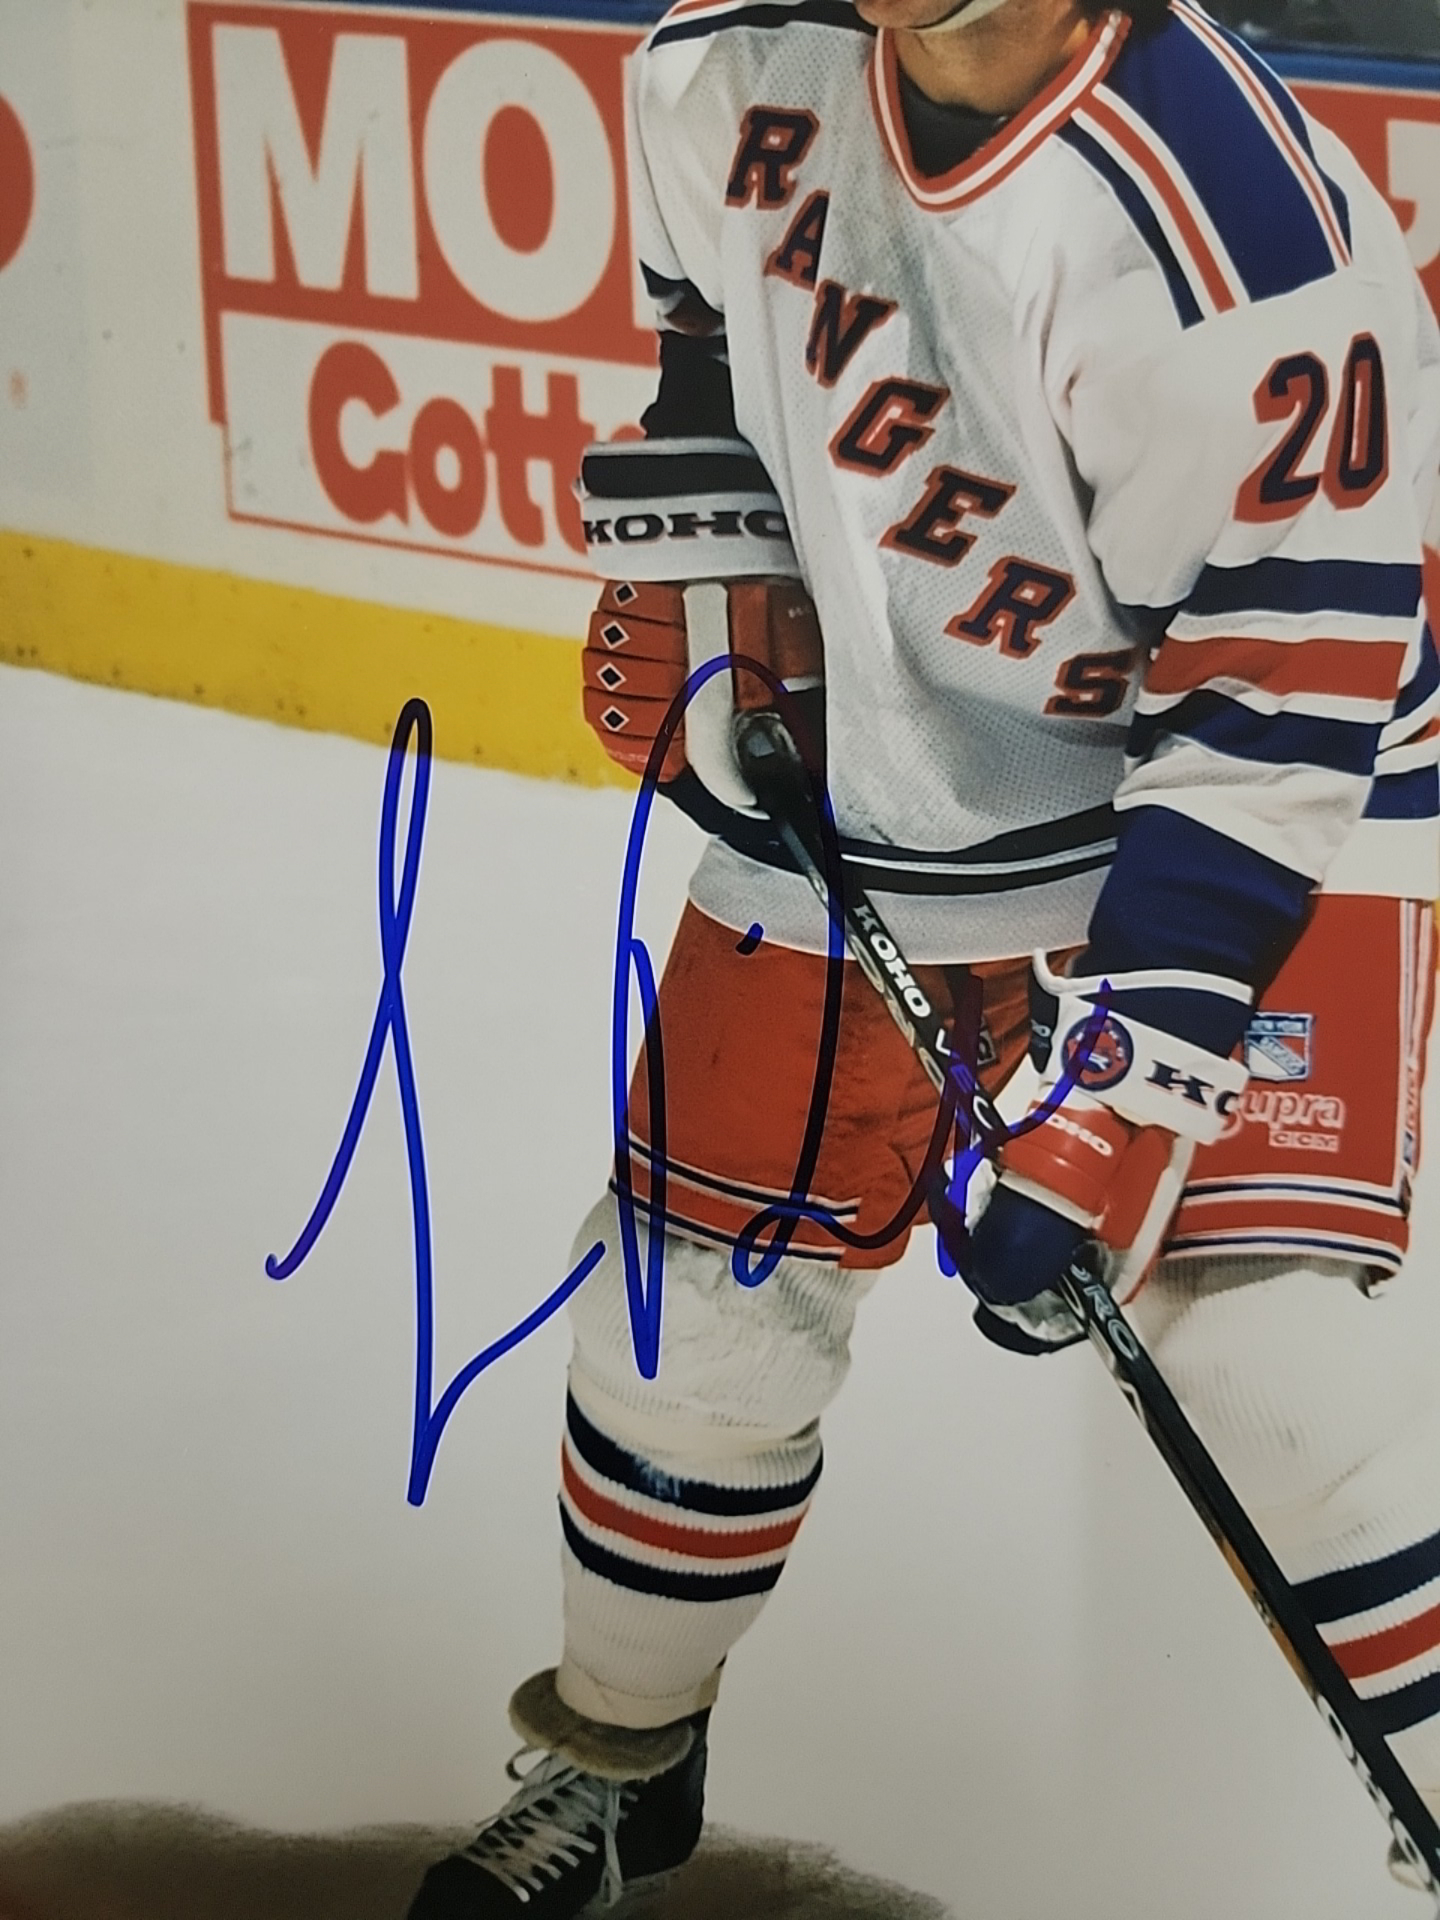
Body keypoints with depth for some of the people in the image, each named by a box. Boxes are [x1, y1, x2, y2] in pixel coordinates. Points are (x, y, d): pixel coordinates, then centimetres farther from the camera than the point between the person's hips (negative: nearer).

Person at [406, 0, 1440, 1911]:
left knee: (1254, 1344, -18)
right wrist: (693, 567, 7)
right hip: (856, 801, 6)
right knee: (699, 1286, 11)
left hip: (1239, 803, -5)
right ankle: (621, 1761, 37)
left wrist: (1128, 1081, -30)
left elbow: (1277, 705, -27)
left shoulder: (1230, 230, -30)